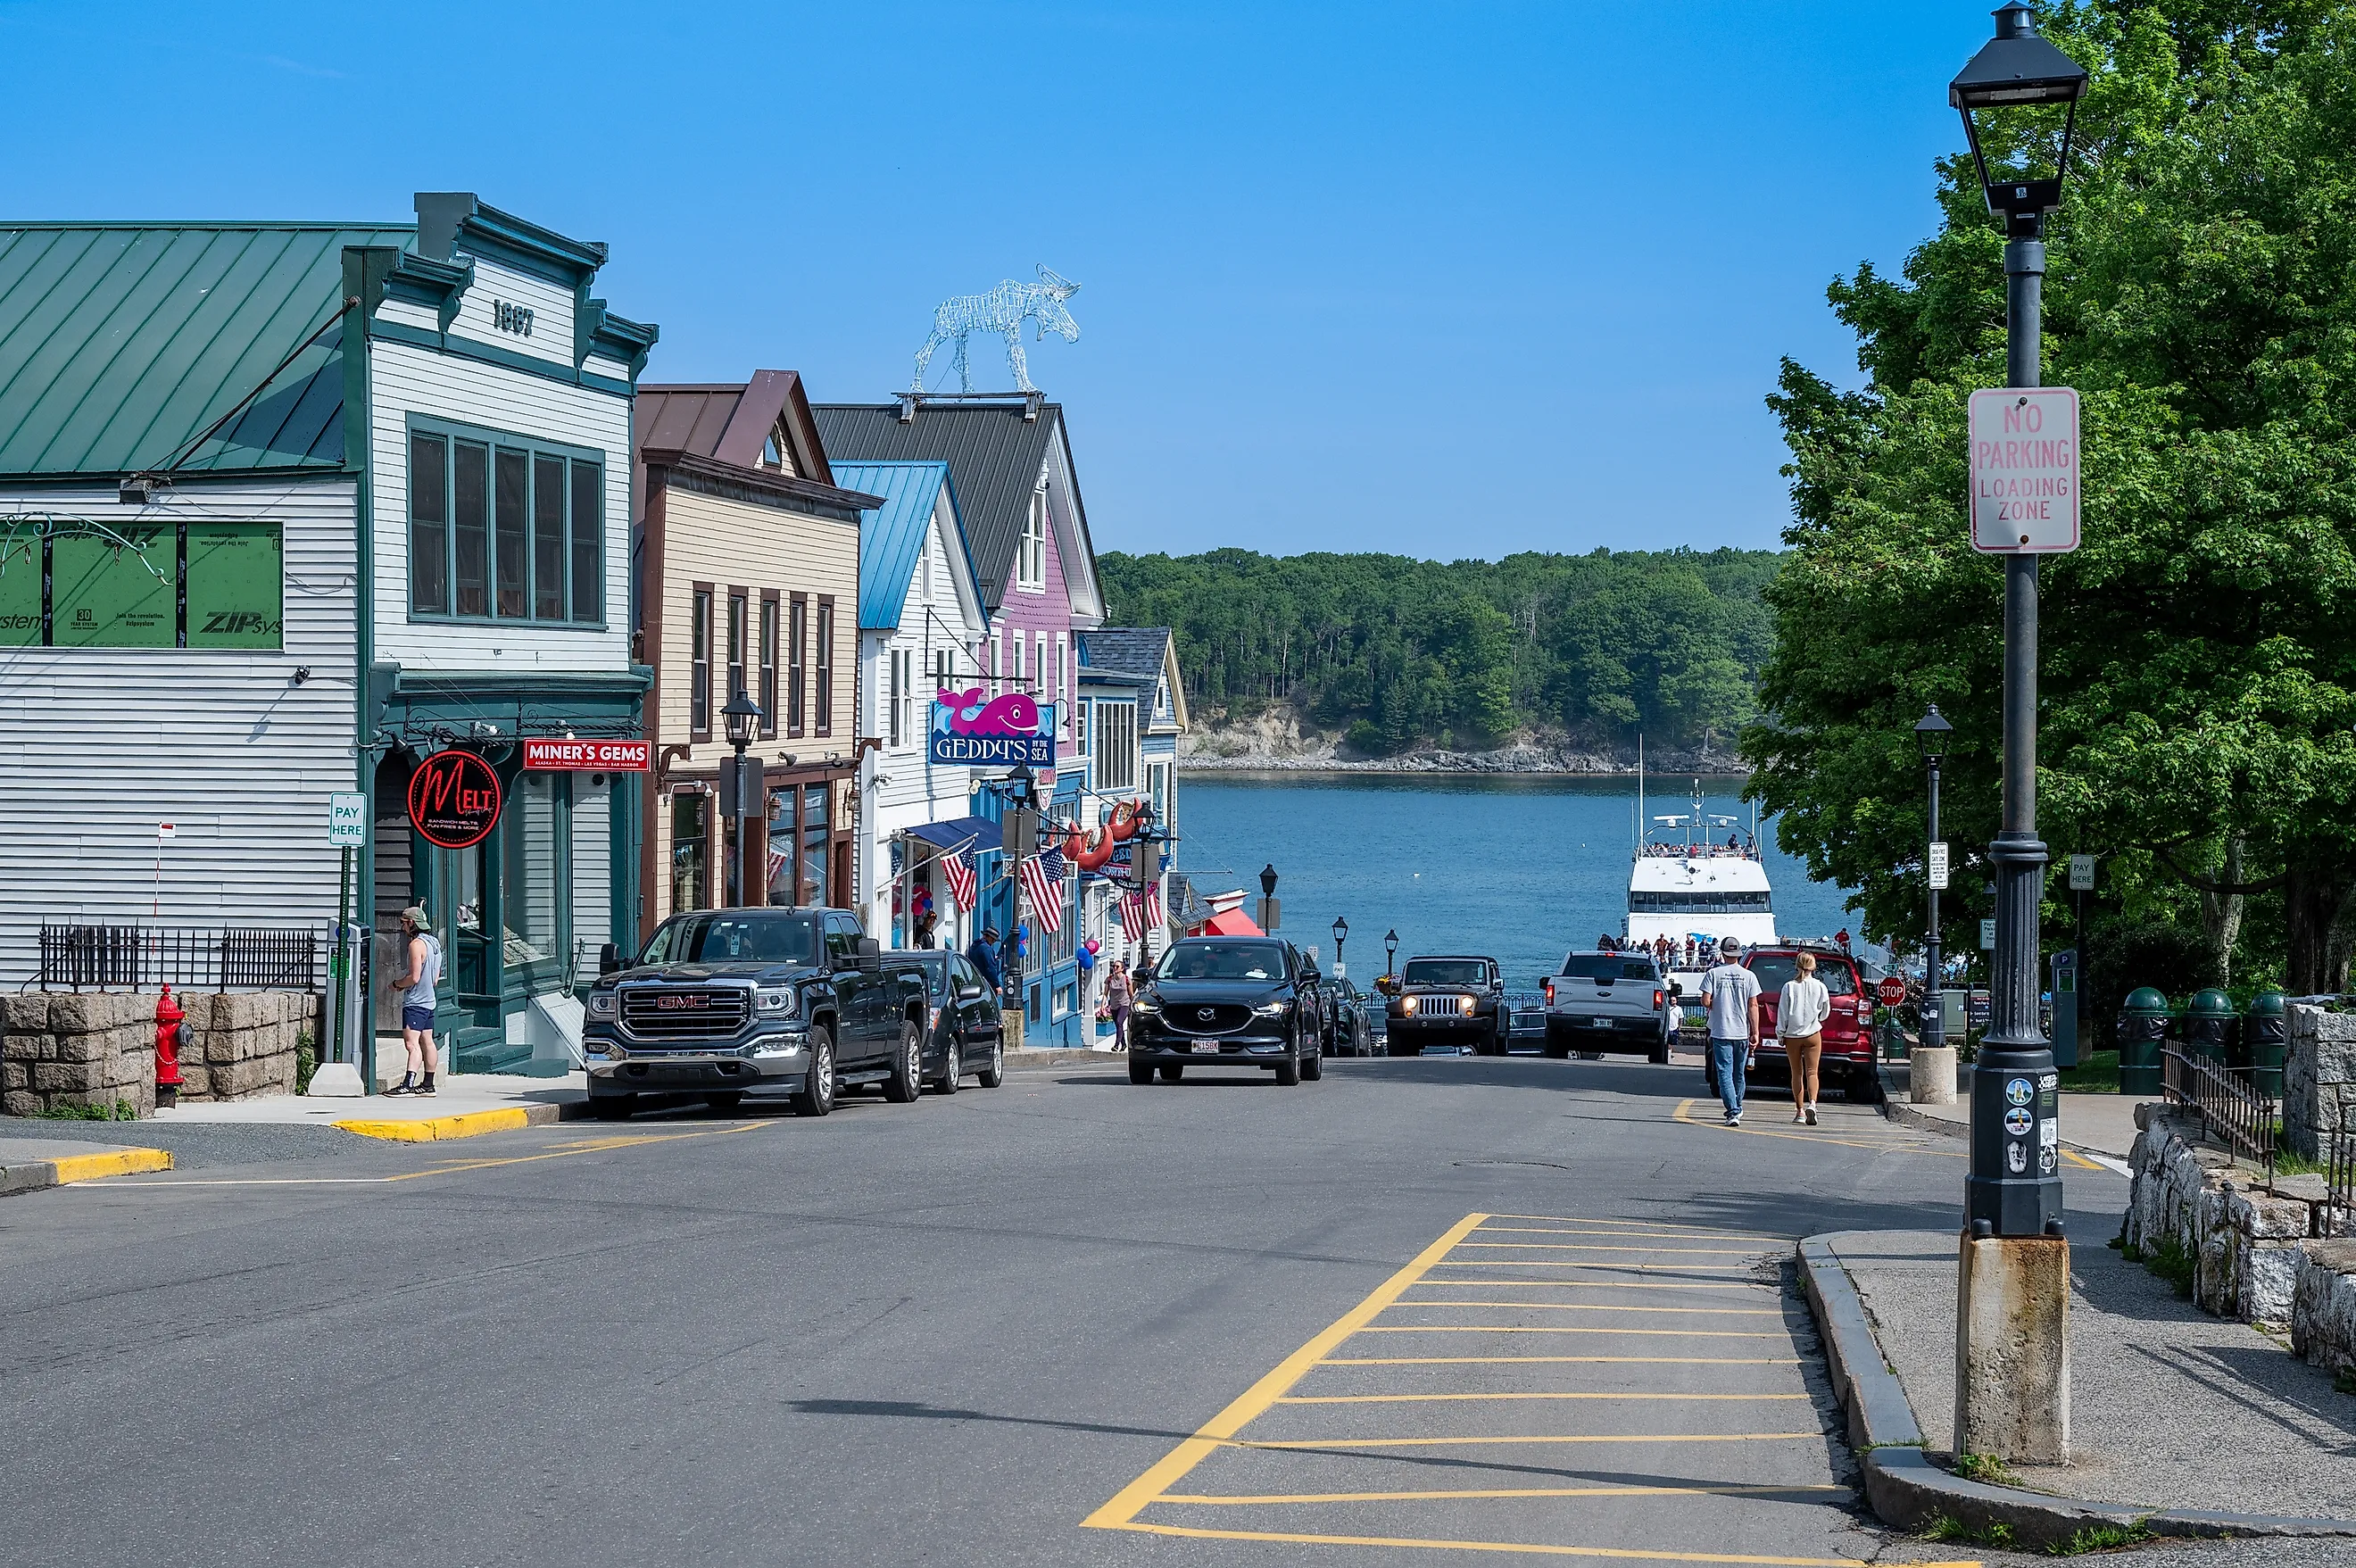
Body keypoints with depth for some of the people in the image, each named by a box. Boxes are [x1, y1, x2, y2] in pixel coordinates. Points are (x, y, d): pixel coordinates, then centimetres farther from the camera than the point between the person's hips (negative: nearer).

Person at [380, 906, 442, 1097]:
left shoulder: (416, 944, -16)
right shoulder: (434, 942, 14)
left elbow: (414, 977, -21)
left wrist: (396, 984, -4)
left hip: (415, 1002, -10)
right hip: (429, 1000, 10)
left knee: (411, 1043, -16)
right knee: (426, 1042, 13)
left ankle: (408, 1084, -25)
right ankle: (428, 1084, 18)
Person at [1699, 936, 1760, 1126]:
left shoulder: (1714, 974, -4)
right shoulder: (1749, 976, 0)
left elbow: (1706, 1001, -10)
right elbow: (1753, 1006, -2)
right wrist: (1755, 1032, 1)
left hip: (1720, 1032, -2)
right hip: (1742, 1032, 2)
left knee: (1725, 1074, -4)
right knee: (1739, 1075, 17)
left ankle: (1733, 1112, -17)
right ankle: (1737, 1109, 30)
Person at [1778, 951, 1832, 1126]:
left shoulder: (1789, 987, -6)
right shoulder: (1819, 987, -4)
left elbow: (1782, 1013, -4)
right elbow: (1825, 1013, 7)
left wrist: (1780, 1034, 6)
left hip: (1792, 1035, 0)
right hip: (1813, 1034, 0)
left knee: (1797, 1073, 11)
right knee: (1811, 1072, -3)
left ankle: (1800, 1110, 13)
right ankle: (1812, 1103, -26)